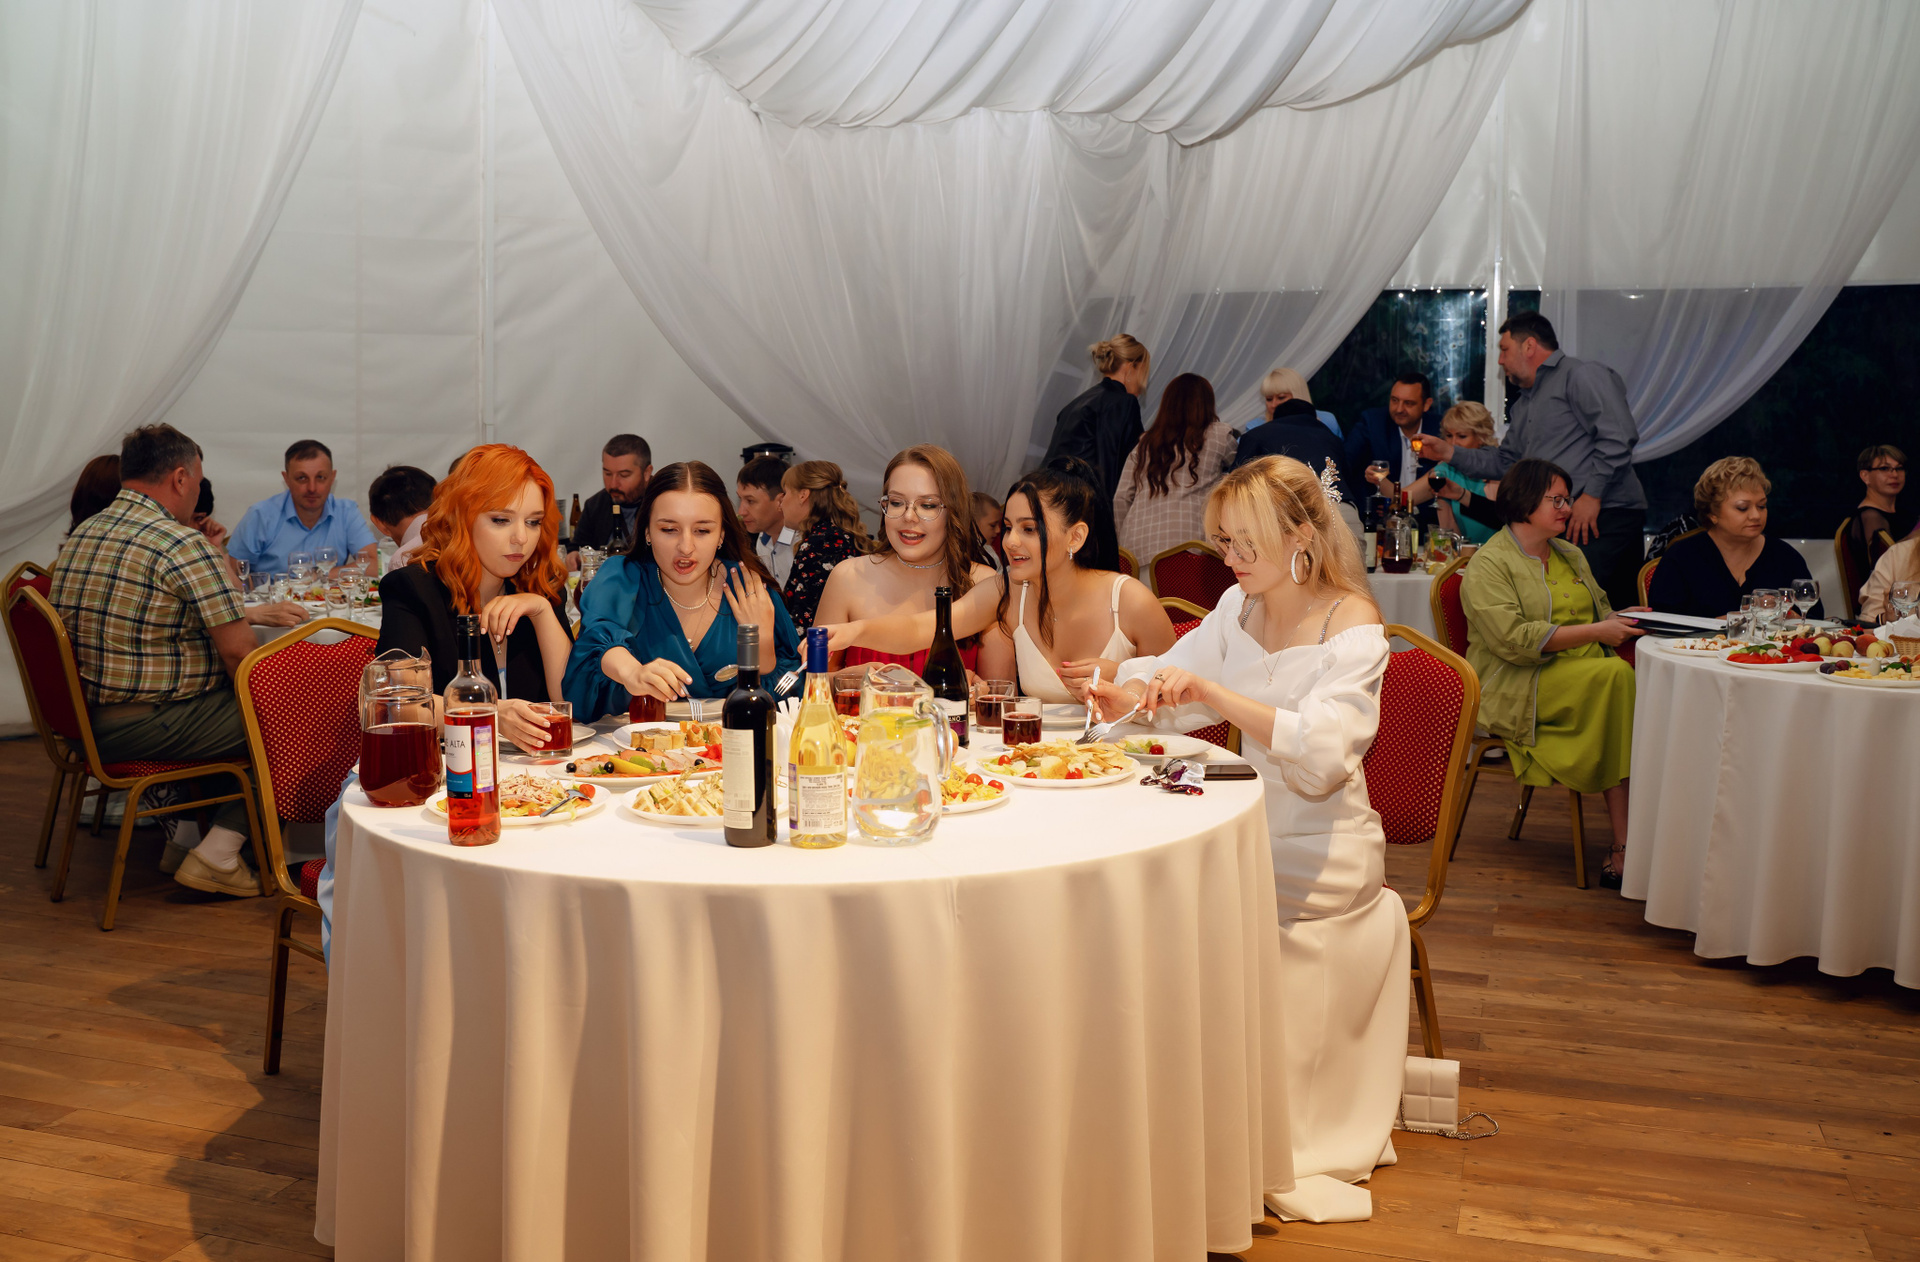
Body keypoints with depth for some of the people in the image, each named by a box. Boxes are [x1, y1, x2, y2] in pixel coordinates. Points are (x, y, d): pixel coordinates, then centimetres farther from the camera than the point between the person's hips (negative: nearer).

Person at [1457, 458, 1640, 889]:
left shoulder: (1571, 555, 23)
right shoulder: (1487, 565, -4)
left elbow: (1599, 611, 33)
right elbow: (1511, 639, -17)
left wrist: (1622, 619, 8)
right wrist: (1594, 632, -16)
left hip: (1589, 680, 7)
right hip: (1516, 690, -7)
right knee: (1617, 675, -31)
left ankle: (1625, 846, -30)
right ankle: (1626, 843, -30)